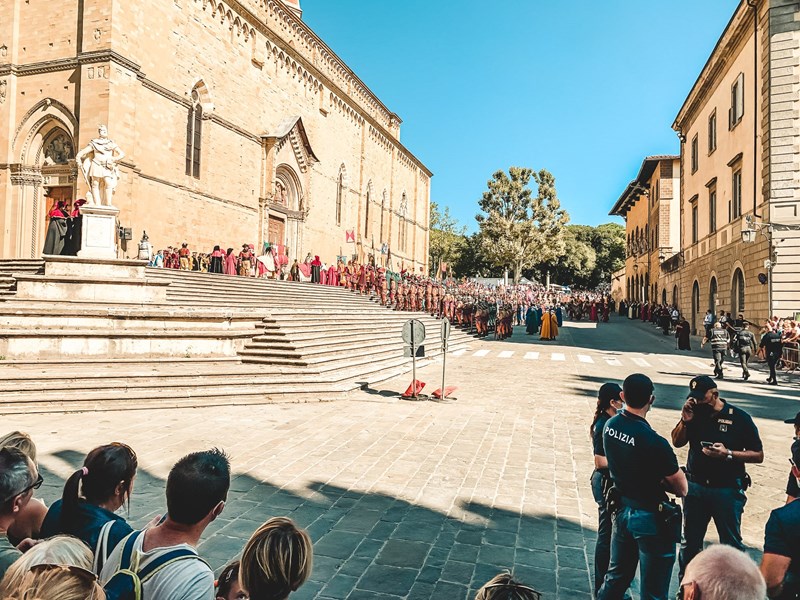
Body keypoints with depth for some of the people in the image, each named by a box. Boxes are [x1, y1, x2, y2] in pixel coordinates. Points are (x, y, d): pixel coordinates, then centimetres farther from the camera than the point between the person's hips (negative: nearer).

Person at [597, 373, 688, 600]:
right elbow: (681, 488, -17)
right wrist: (663, 481, 1)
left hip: (621, 510, 6)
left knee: (616, 577, 24)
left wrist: (655, 480, -3)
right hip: (651, 517, -6)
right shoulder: (654, 442, -27)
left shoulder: (610, 426, -7)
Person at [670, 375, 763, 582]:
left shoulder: (739, 418, -9)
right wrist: (685, 420, -13)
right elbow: (677, 442, 3)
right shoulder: (694, 413, 0)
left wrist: (728, 454, -23)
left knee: (731, 544, 9)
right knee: (690, 542, 15)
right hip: (695, 487, 4)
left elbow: (758, 455, -8)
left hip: (727, 491, -3)